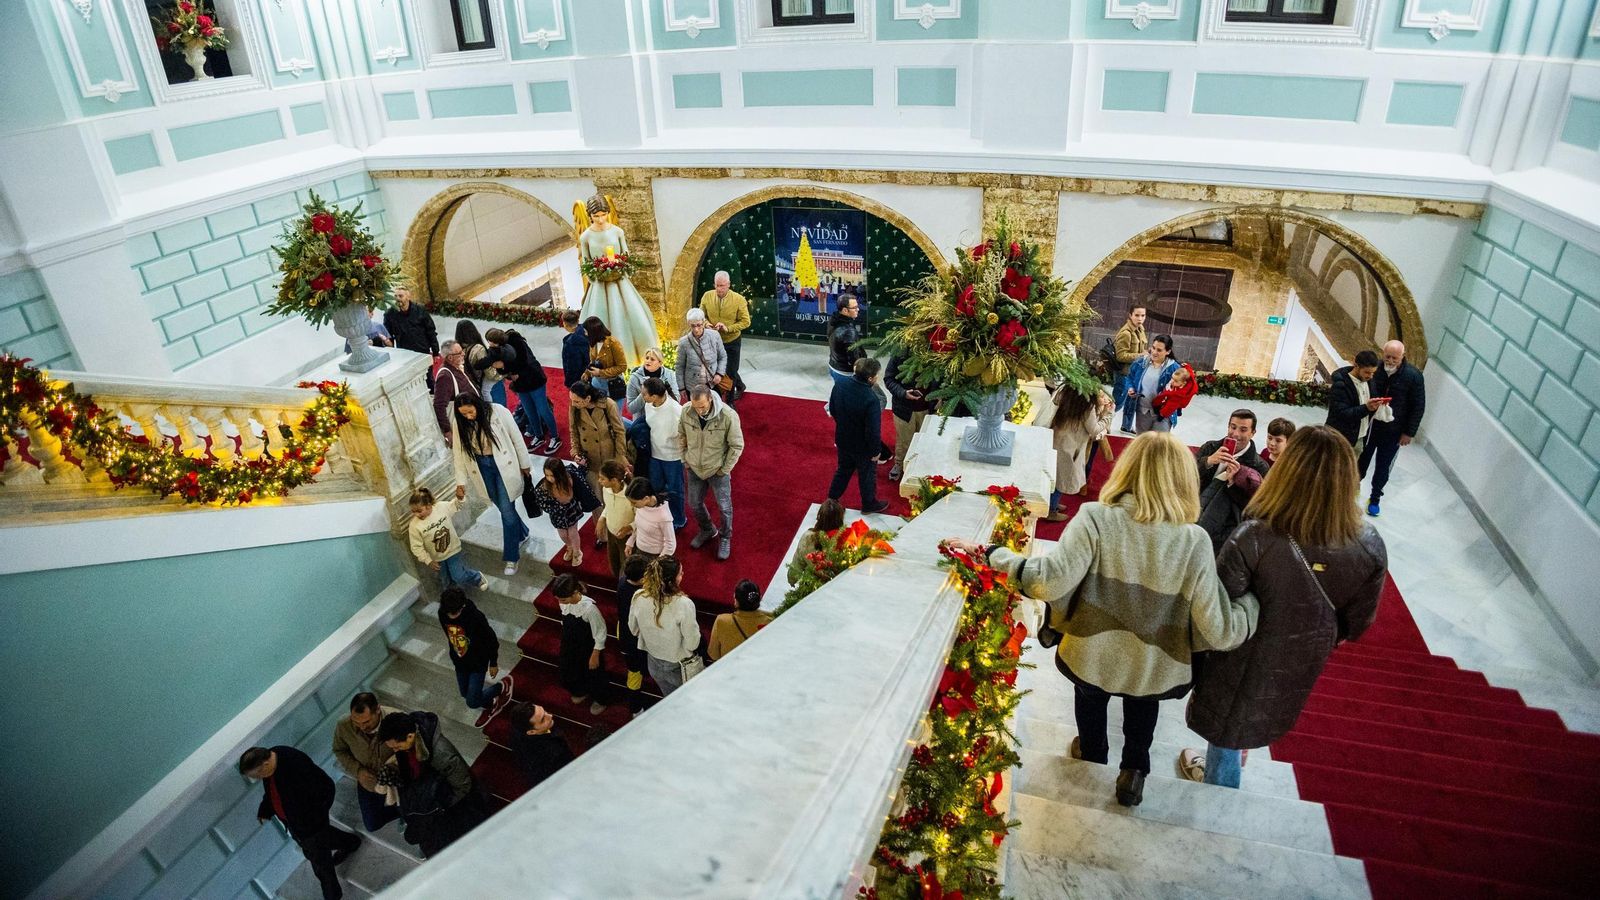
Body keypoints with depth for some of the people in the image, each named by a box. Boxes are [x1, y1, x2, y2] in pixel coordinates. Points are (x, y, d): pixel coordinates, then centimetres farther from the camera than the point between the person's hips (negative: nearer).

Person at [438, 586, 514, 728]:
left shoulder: (476, 617, -34)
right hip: (459, 662, 6)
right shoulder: (442, 614, -18)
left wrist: (493, 663, -8)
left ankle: (502, 687, 23)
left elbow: (492, 640, -19)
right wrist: (454, 655, 18)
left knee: (472, 702, -3)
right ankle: (491, 706, 48)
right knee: (466, 694, 20)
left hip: (478, 662, -6)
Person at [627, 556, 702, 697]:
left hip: (653, 663, 5)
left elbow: (633, 629, -2)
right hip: (678, 668, -4)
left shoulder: (639, 597, -21)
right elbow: (692, 644, -26)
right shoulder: (683, 604, -36)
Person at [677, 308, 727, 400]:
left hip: (713, 384, 1)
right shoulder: (684, 343, -13)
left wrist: (719, 373, -9)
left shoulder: (714, 336, -11)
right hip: (693, 387, -1)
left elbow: (723, 357, 4)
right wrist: (681, 388, 1)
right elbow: (680, 367, -2)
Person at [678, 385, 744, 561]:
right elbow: (682, 436, 2)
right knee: (694, 504, 20)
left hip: (718, 470, -3)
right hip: (694, 468, 4)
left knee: (724, 508, 12)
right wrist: (685, 460, 4)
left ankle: (725, 538, 39)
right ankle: (707, 530, 48)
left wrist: (724, 470, -12)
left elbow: (737, 446, -16)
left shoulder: (728, 416, -28)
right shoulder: (686, 411, -18)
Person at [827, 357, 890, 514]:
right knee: (867, 475, 21)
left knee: (843, 469, 29)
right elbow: (873, 430, -27)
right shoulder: (871, 400, -36)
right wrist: (876, 451, -10)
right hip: (863, 447, -5)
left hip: (842, 440, 5)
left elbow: (832, 408, 2)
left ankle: (832, 498, 44)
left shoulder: (839, 385, -16)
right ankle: (869, 504, 43)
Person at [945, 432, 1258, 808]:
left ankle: (1092, 756, 59)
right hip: (1156, 671, 0)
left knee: (1090, 696, 34)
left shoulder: (1096, 518, -23)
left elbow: (1050, 581, -32)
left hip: (1092, 659, 1)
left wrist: (990, 555, -20)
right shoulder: (1195, 542, -19)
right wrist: (1251, 601, 2)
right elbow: (1217, 632, -18)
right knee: (1143, 705, 35)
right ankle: (1133, 771, 43)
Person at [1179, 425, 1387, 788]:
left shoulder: (1254, 538, -36)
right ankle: (1218, 775, 57)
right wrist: (1318, 639, 13)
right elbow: (1356, 622, -6)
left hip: (1245, 663, -4)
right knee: (1248, 722, 32)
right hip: (1302, 666, 4)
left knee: (1228, 730, 23)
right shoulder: (1370, 547, -22)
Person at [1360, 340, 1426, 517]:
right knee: (1362, 460, 18)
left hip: (1394, 431, -1)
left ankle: (1375, 497, 29)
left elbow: (1419, 406, -7)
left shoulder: (1413, 375, -14)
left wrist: (1409, 432, -7)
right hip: (1369, 425, 1)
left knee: (1383, 466, 11)